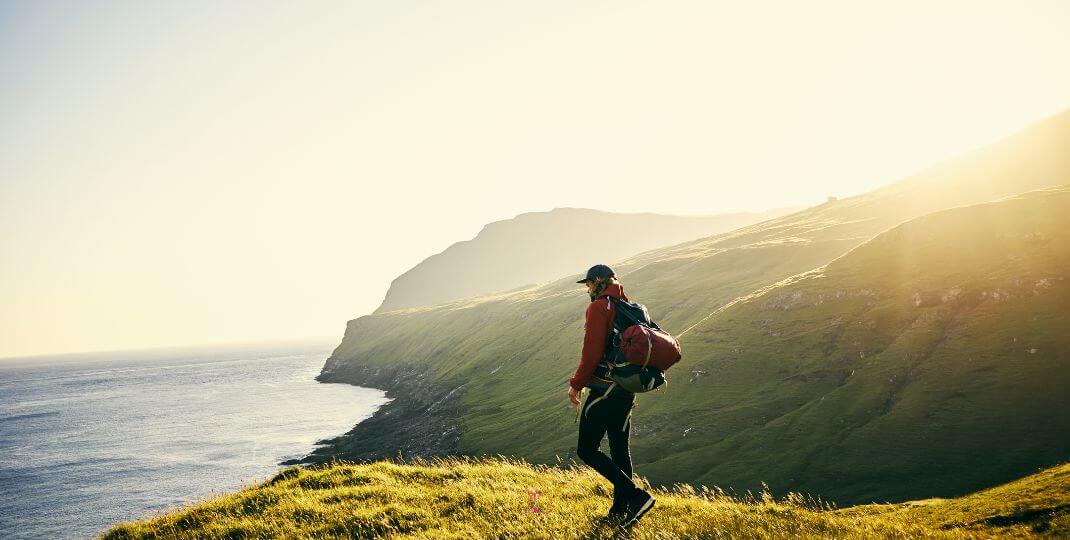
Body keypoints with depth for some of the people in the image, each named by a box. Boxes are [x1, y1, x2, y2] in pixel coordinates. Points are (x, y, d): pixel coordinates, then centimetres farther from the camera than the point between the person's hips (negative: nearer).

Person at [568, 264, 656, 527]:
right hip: (627, 390, 9)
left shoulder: (599, 307, -11)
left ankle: (636, 496, -13)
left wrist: (576, 384, -9)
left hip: (604, 389, -9)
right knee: (620, 449, 16)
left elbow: (592, 351, -18)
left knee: (587, 450, -4)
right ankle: (621, 510, 20)